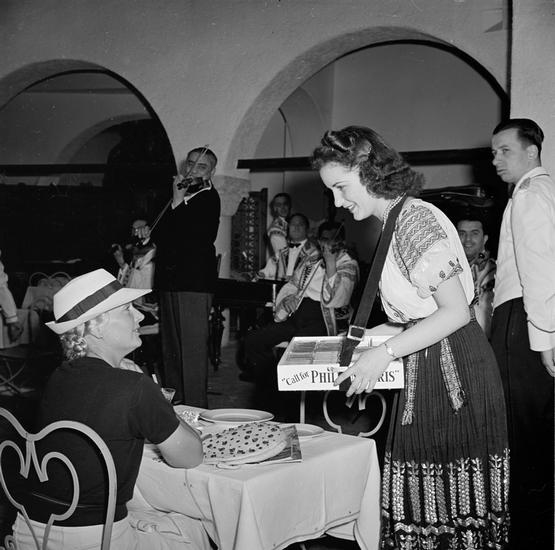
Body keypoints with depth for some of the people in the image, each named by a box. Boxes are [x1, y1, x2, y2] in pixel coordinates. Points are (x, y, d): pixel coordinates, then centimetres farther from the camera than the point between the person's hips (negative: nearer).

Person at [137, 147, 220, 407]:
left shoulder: (209, 198, -7)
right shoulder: (177, 195, 19)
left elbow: (194, 237, -19)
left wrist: (177, 204, -18)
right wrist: (148, 231, 13)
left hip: (194, 281, -9)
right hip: (169, 279, 9)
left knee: (193, 349, -9)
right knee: (170, 349, 14)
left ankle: (196, 410, -3)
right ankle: (173, 405, 23)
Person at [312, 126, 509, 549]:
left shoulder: (415, 219, -15)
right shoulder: (395, 221, 15)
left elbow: (456, 311, -20)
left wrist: (385, 352, -21)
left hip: (453, 375, -9)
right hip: (428, 371, 9)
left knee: (452, 501, 1)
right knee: (424, 504, 13)